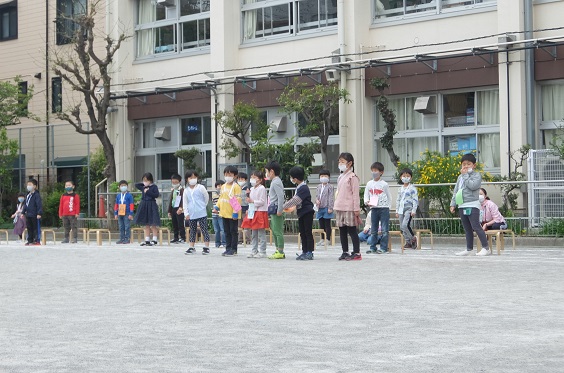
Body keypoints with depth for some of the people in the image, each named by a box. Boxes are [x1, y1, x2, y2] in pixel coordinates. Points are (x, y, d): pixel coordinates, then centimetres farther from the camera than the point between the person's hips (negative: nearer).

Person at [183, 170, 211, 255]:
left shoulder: (201, 188, -4)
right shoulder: (186, 191, 5)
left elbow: (207, 198, 6)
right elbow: (185, 203, 9)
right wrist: (186, 213, 3)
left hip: (202, 213, -4)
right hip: (191, 215, 4)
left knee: (204, 230, -3)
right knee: (192, 231, 12)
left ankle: (206, 247, -1)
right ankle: (192, 247, 18)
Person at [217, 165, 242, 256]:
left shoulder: (236, 187, -10)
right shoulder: (223, 186, 13)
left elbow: (237, 200, -14)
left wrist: (235, 212, -19)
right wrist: (217, 207, 7)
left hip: (232, 214, -7)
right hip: (224, 213, 7)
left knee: (233, 231, 0)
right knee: (227, 232, 12)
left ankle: (233, 249, 5)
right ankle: (228, 248, 19)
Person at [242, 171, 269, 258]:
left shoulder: (262, 188, -11)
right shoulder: (252, 189, 15)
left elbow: (262, 202, -16)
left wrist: (252, 201, -22)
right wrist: (249, 210, 13)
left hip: (260, 212, -9)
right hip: (253, 212, 9)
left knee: (261, 234, -5)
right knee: (254, 234, 11)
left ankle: (263, 252, -3)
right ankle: (254, 251, 17)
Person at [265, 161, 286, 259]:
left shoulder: (276, 182, -14)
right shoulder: (275, 181, 17)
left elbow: (281, 197, -21)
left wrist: (279, 210, -23)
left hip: (276, 210, -11)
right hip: (274, 210, 11)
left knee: (278, 231, -8)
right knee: (274, 231, 15)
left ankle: (280, 252, -6)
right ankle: (278, 250, 20)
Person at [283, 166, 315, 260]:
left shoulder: (303, 188, -19)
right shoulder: (299, 187, 12)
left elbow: (296, 200, -23)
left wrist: (285, 206, -16)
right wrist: (291, 208, 10)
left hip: (307, 212, -10)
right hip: (301, 213, 10)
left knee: (308, 233, -7)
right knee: (302, 233, 11)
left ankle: (310, 253, -6)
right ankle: (304, 252, 16)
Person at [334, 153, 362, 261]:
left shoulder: (352, 177, -8)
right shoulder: (340, 177, 16)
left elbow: (355, 194, -11)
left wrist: (356, 209, -14)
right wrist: (336, 207, 18)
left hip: (349, 209, -8)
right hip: (339, 209, 8)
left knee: (352, 230, -4)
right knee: (342, 231, 10)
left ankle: (356, 253, 0)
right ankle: (345, 252, 17)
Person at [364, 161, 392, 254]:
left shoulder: (384, 184, -1)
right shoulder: (369, 184, 9)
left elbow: (389, 197, 5)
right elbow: (366, 195, 11)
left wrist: (386, 206, -1)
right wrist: (367, 202, -8)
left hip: (384, 209, -4)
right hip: (374, 208, 4)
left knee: (384, 230, -5)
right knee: (373, 230, 8)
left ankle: (383, 248, -2)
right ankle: (373, 247, 14)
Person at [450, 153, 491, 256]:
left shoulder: (477, 175, -3)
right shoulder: (460, 177, 18)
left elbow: (473, 186, -21)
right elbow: (456, 191, 20)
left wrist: (465, 175, -12)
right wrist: (453, 204, 13)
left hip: (472, 206, -7)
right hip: (462, 206, 7)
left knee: (476, 227, -12)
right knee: (467, 229, 10)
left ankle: (486, 248, -9)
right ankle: (469, 249, 14)